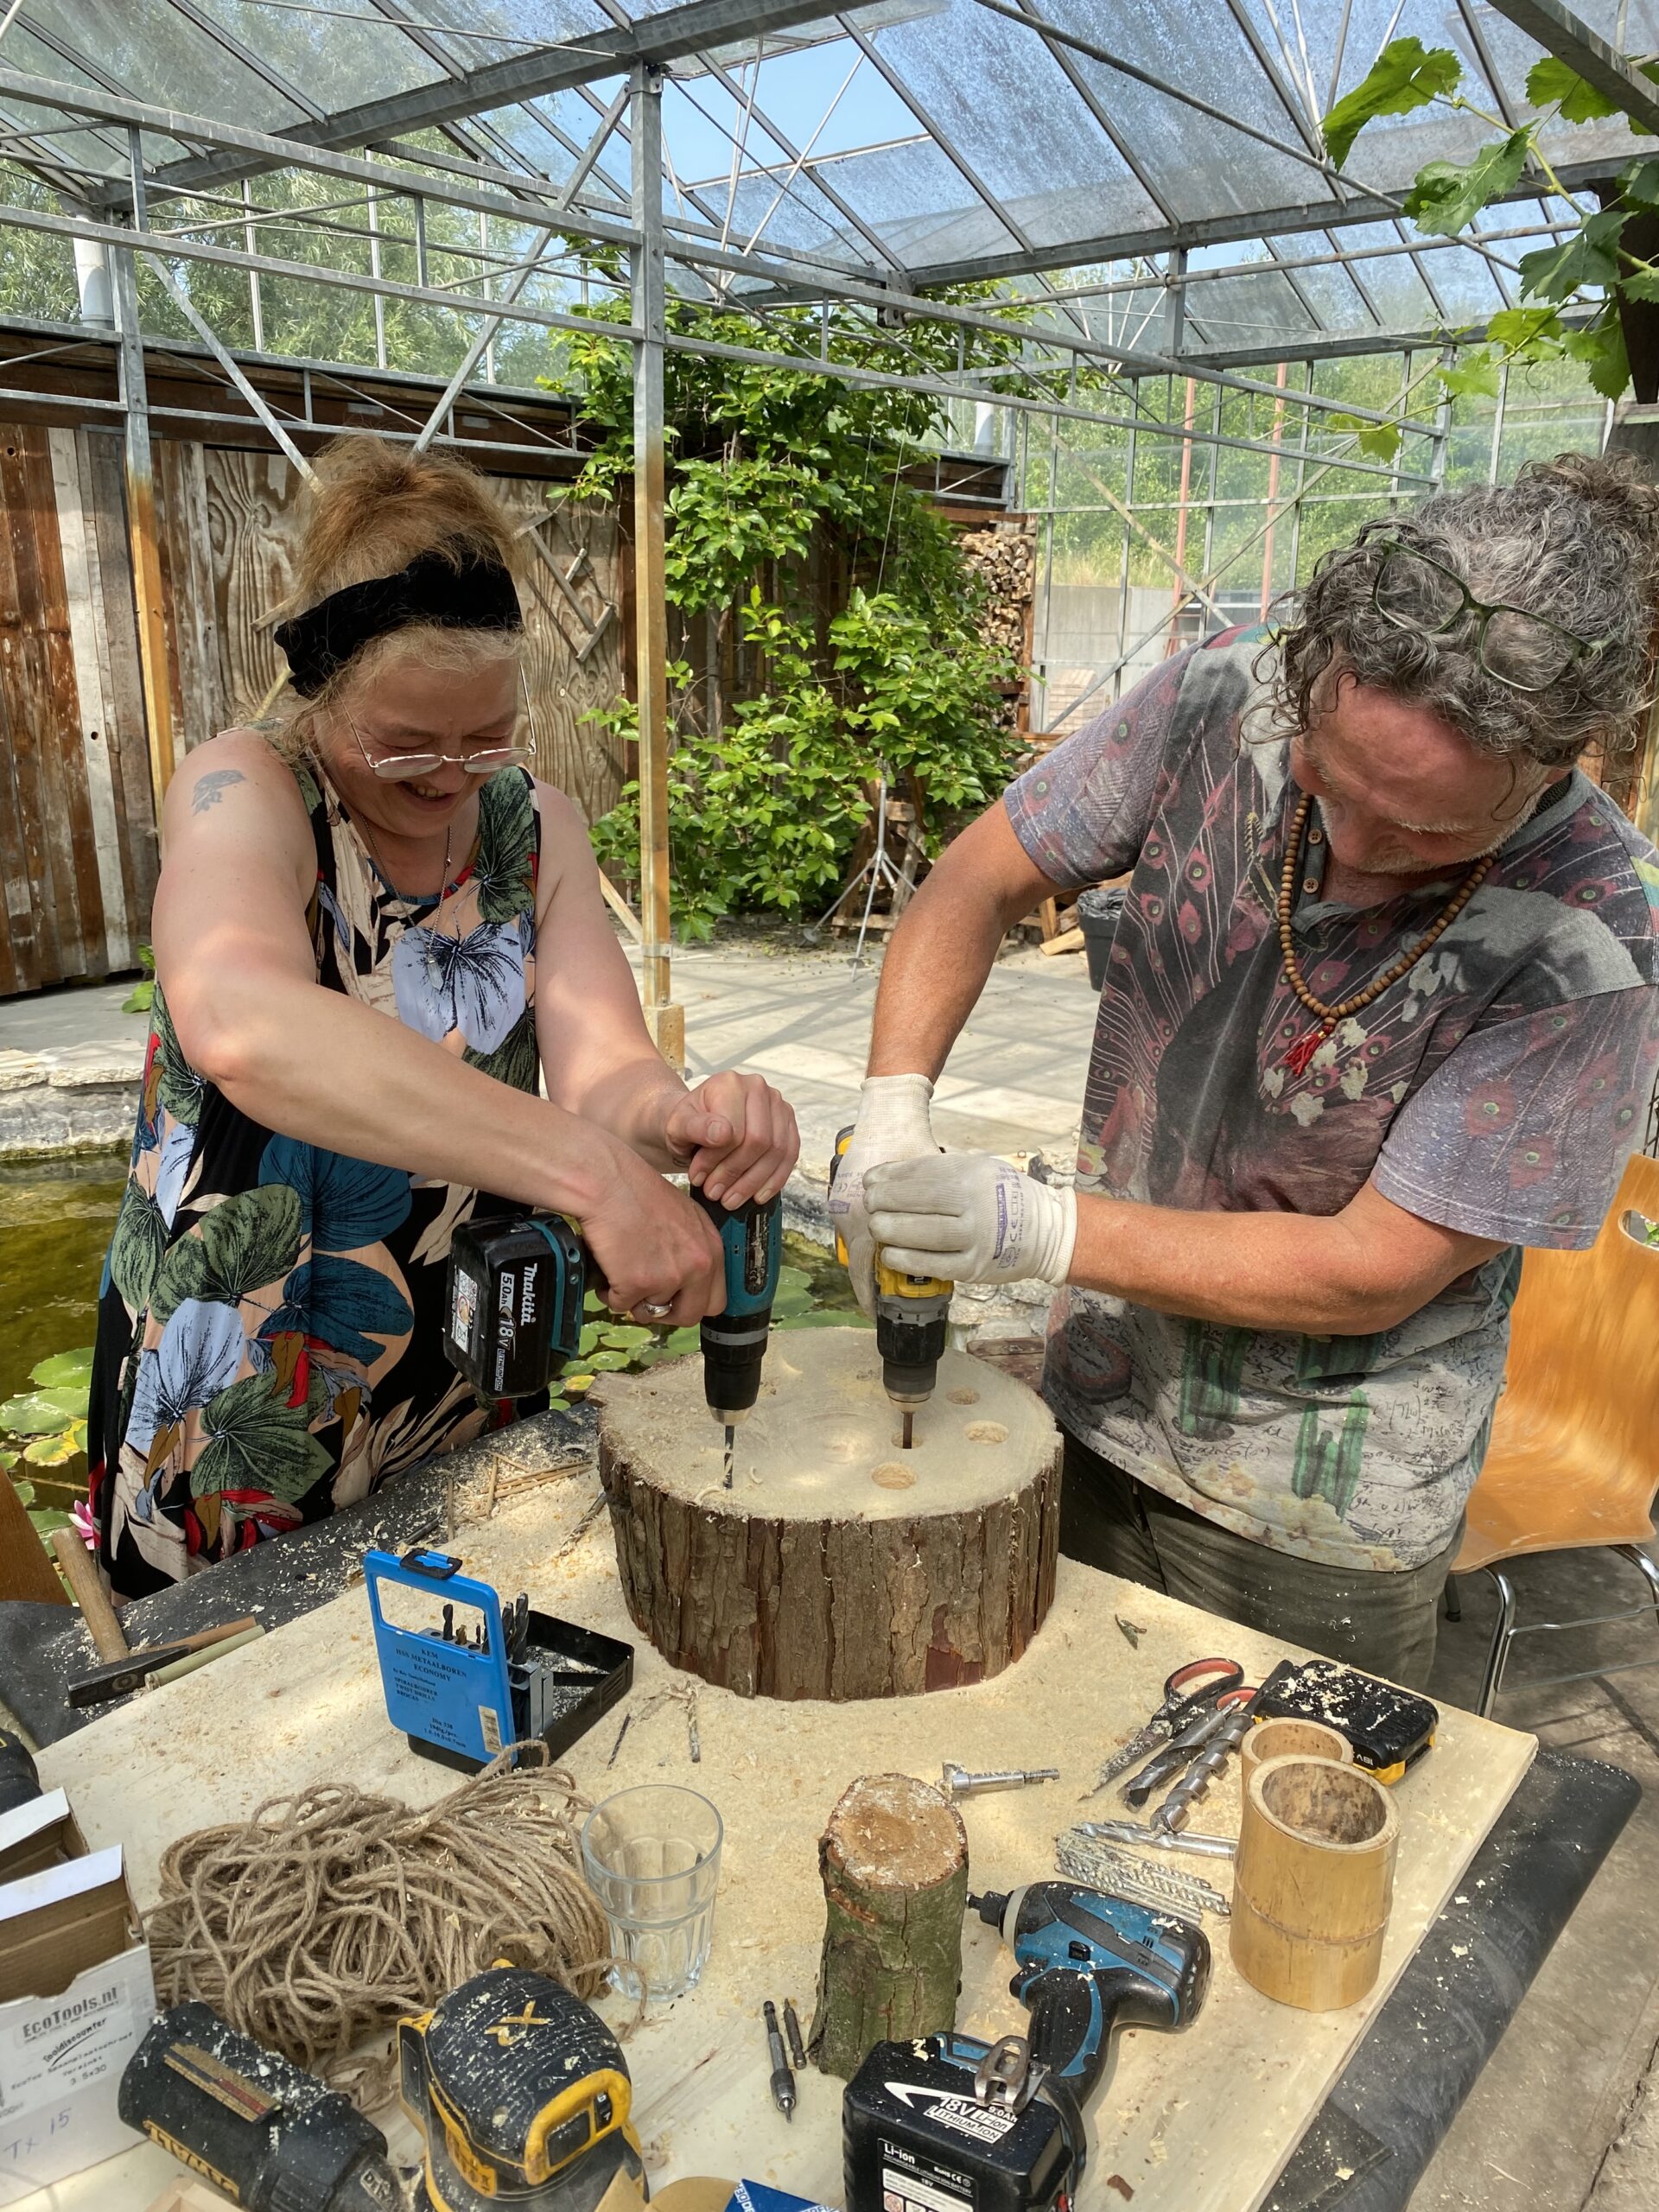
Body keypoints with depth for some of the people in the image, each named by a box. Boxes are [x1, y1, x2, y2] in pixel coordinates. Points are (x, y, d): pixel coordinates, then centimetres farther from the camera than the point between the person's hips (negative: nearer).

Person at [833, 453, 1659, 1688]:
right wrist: (894, 1103, -19)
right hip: (1101, 1405, 4)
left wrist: (1048, 1232, -25)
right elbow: (982, 881, -5)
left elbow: (1373, 1273, -22)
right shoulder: (1228, 702, -15)